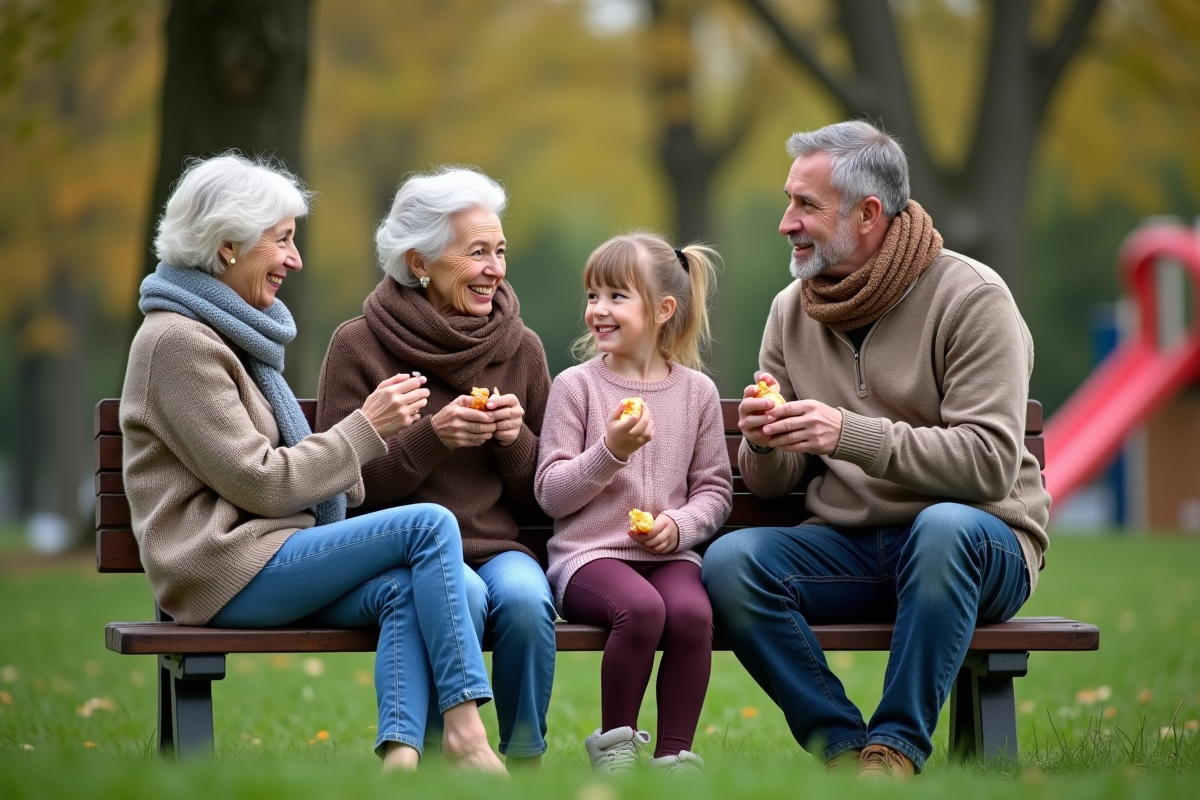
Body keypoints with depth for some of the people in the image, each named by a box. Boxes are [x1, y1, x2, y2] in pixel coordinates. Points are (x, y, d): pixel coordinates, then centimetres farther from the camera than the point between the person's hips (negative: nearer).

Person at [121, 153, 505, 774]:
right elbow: (259, 483, -14)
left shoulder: (228, 332, 21)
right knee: (430, 525, -18)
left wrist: (377, 423, 5)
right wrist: (366, 429, -8)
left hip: (265, 561, 9)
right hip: (227, 571, -9)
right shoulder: (177, 340, -10)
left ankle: (399, 752, -31)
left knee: (403, 592, -17)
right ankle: (464, 730, -21)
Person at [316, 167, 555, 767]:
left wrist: (516, 440, -9)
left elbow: (540, 500, 13)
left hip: (500, 547, 3)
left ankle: (525, 762, -12)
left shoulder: (521, 347, 9)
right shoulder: (359, 346, -1)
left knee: (524, 597, -31)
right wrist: (431, 437, -17)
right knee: (462, 595, -35)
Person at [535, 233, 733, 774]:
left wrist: (681, 524, -8)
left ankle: (673, 756, -17)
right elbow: (550, 494, 0)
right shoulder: (576, 386, 2)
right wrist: (609, 452, -14)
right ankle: (614, 745, -13)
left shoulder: (696, 391, 9)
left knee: (691, 610, -32)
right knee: (642, 607, -34)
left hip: (668, 553, 2)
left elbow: (715, 489, 13)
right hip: (589, 552, -2)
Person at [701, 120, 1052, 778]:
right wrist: (763, 447, -15)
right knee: (728, 563, -23)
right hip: (845, 547, 5)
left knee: (944, 527, -39)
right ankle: (843, 749, -19)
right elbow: (771, 486, 10)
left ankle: (897, 746, -26)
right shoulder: (792, 310, 10)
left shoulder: (971, 298, -7)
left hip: (978, 540, -4)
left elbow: (991, 464, -19)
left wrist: (852, 435, -29)